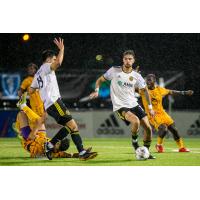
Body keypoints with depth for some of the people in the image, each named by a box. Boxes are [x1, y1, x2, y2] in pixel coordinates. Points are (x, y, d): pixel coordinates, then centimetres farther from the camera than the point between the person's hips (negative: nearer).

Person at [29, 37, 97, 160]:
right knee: (73, 125, -15)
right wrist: (61, 49, -10)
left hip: (48, 105, 10)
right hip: (54, 102, -10)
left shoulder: (38, 74, 27)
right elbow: (58, 63, -22)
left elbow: (31, 90, 31)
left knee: (69, 126, 9)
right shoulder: (46, 67, 0)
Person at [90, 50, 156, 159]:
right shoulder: (114, 70, -5)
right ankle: (134, 142, -3)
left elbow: (145, 90, 15)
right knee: (136, 121, -32)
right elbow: (100, 80, 7)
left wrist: (150, 107, 12)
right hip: (120, 106, -4)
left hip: (134, 104, 4)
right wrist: (97, 90, -11)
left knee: (148, 128, -3)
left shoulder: (136, 76, 2)